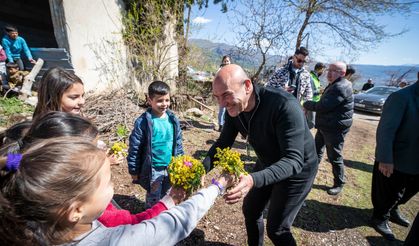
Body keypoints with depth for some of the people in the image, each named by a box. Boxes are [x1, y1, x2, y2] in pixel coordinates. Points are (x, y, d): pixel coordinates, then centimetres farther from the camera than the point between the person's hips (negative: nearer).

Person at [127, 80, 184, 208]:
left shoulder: (173, 120, -2)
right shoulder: (143, 122, -16)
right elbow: (134, 148, -11)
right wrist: (134, 170, -6)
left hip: (171, 168, 4)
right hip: (153, 169, -4)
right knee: (153, 201, 14)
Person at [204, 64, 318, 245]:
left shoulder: (285, 106, -37)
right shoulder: (233, 109, -16)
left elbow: (294, 160, -38)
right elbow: (223, 144, -8)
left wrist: (253, 180, -54)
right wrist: (202, 168, -26)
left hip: (297, 169, -6)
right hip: (267, 164, 6)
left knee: (276, 229, 2)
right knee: (250, 210, 20)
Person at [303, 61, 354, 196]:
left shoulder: (340, 88, -22)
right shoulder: (334, 85, 13)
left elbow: (322, 106, -26)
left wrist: (307, 104, -10)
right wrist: (311, 105, -2)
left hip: (335, 128, -10)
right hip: (325, 126, 10)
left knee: (334, 157, 3)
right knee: (316, 151, 19)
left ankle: (339, 184, 22)